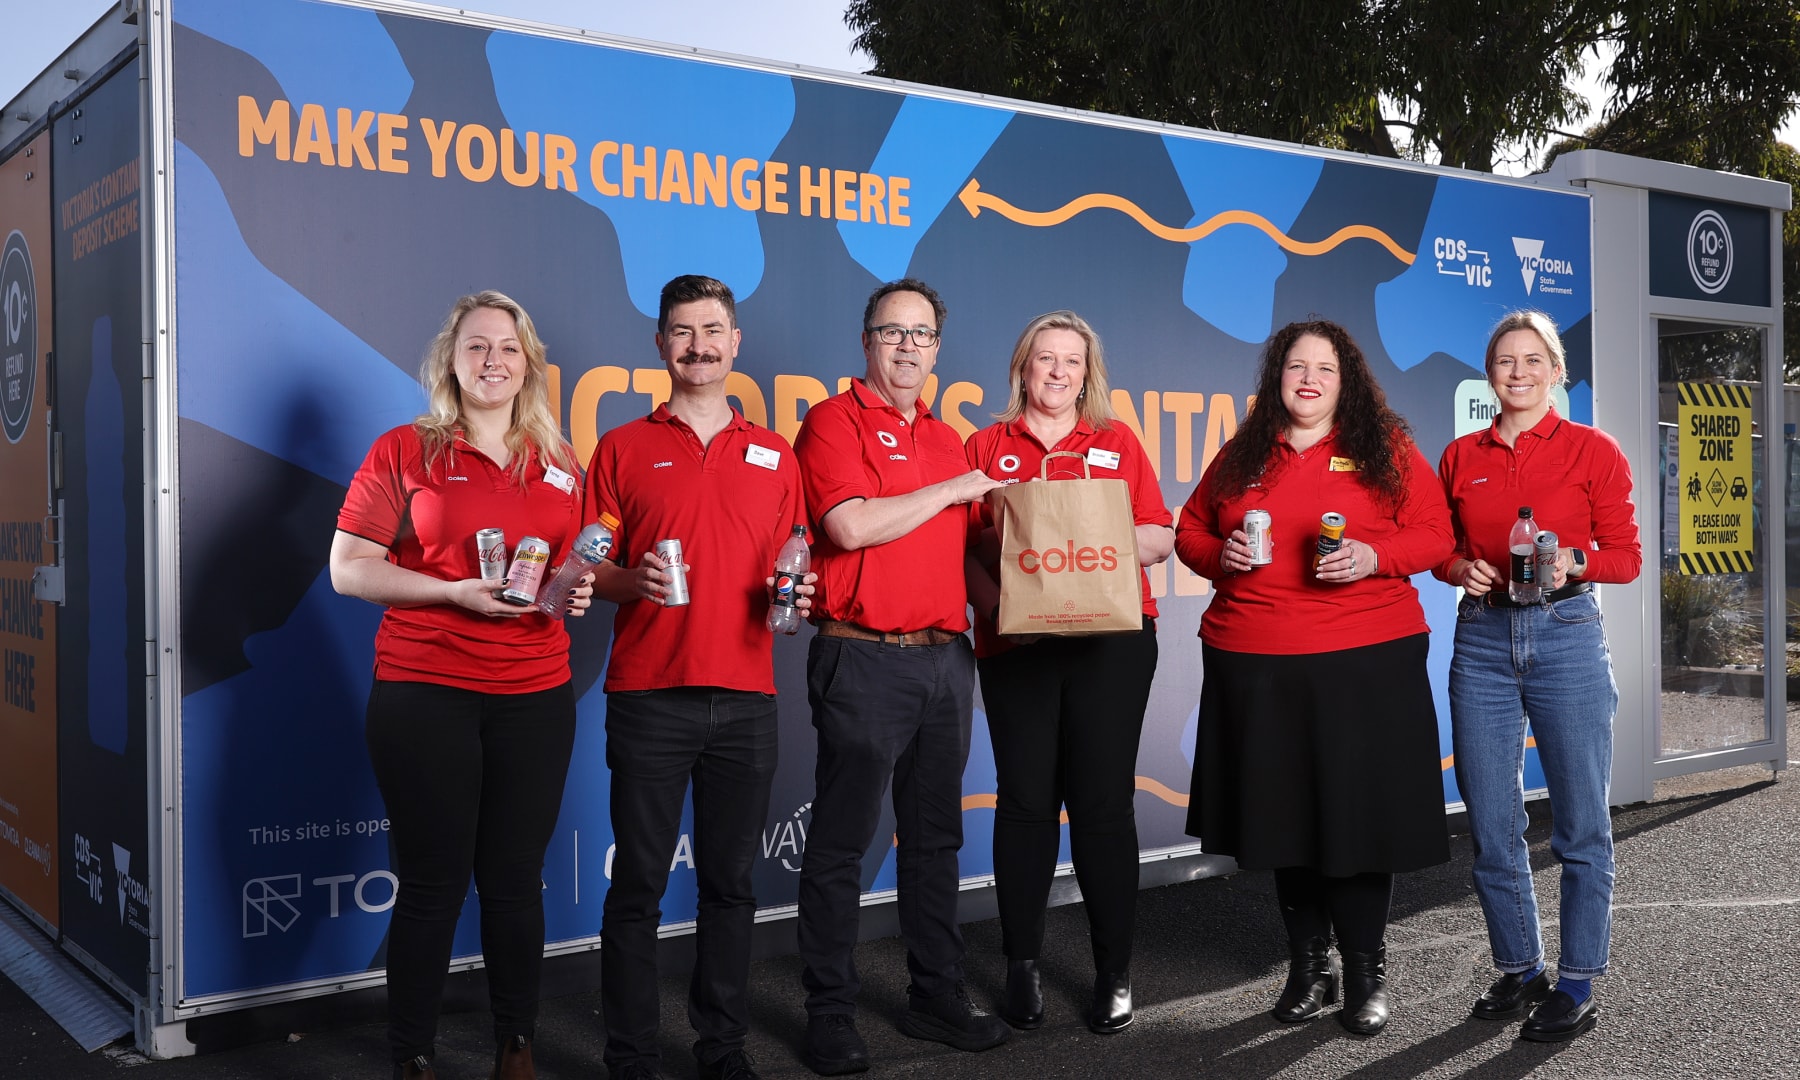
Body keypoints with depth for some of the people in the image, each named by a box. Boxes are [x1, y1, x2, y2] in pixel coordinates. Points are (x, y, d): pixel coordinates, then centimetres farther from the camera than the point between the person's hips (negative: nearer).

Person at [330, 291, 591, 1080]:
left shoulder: (558, 466, 11)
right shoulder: (404, 452, 1)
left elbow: (580, 565, 21)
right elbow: (348, 569, -3)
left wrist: (576, 591, -3)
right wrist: (456, 592, -14)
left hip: (534, 697, 3)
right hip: (424, 695, -3)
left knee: (515, 880, 9)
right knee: (432, 884, 2)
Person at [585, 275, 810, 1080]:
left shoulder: (774, 455, 13)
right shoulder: (622, 449, 6)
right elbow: (591, 572, 5)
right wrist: (634, 580, -15)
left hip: (745, 696, 2)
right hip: (648, 694, -2)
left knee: (731, 881, 9)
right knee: (638, 882, 2)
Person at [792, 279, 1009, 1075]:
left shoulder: (946, 439, 17)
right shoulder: (836, 420, -3)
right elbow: (851, 525, -17)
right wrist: (954, 490, -8)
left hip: (945, 656, 7)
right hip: (863, 657, -7)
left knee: (934, 837, 14)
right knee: (840, 843, 1)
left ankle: (937, 997, 25)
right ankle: (830, 1016, 11)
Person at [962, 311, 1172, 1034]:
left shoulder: (1118, 443, 14)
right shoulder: (988, 447, 12)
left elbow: (1160, 539, 9)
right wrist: (992, 598, -12)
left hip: (1111, 641, 0)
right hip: (1015, 644, 0)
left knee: (1104, 802, 0)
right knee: (1025, 800, 2)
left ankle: (1114, 972, 10)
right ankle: (1021, 967, 13)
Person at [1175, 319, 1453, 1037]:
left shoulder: (1385, 451, 4)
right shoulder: (1241, 457, 10)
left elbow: (1433, 532, 1)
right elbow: (1190, 530, 16)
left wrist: (1373, 557, -16)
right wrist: (1218, 557, -5)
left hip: (1365, 661, -2)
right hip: (1255, 666, 3)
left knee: (1360, 810, -1)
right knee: (1282, 811, 9)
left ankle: (1366, 972, 15)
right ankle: (1308, 966, 24)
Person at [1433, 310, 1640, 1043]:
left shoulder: (1593, 451, 1)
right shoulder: (1460, 457, 9)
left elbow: (1627, 555, 1)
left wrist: (1572, 562, -18)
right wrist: (1462, 570, -7)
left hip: (1566, 634, -3)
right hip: (1482, 639, 3)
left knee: (1581, 824, 1)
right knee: (1491, 826, 8)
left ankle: (1577, 988, 14)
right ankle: (1520, 971, 24)